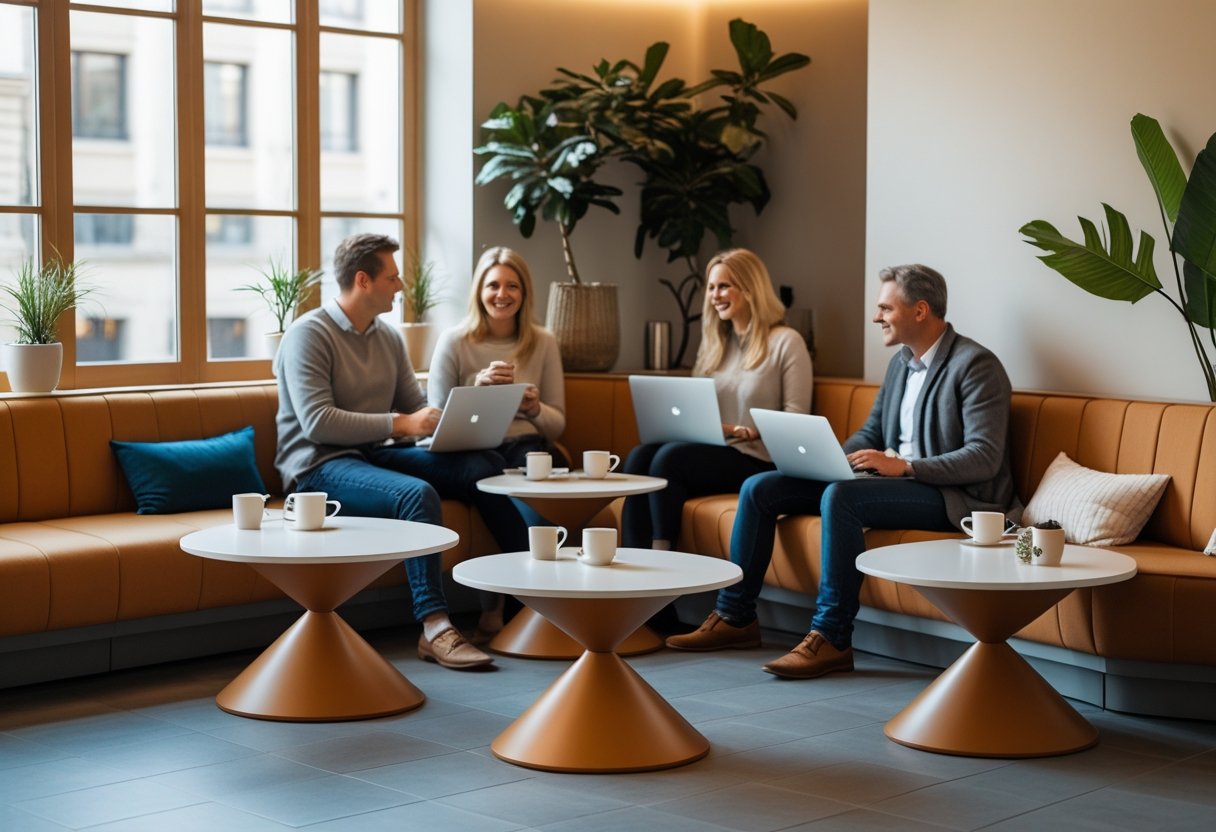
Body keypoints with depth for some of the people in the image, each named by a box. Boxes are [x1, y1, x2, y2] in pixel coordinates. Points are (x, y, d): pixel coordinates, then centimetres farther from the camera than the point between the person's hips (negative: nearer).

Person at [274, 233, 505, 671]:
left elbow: (418, 407, 17)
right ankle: (434, 627, -34)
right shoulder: (308, 334, -11)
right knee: (417, 494, -34)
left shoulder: (389, 337, 13)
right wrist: (399, 424, -24)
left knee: (480, 466, -12)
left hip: (376, 454, 7)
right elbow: (317, 422, -21)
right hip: (319, 466, -7)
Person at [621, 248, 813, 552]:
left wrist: (753, 431, -21)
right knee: (640, 456, -23)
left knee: (668, 458, -30)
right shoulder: (715, 343, 20)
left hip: (755, 459, -6)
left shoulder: (786, 342, -2)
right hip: (710, 449, 6)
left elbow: (796, 420, -8)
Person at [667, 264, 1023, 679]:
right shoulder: (901, 363, 15)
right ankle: (734, 617, 3)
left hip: (953, 494, -9)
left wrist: (905, 466, -29)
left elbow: (985, 458, -20)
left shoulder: (975, 365, -12)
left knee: (840, 496, -36)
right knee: (759, 488, -2)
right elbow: (870, 433, 21)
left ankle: (831, 638, -30)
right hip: (897, 480, 9)